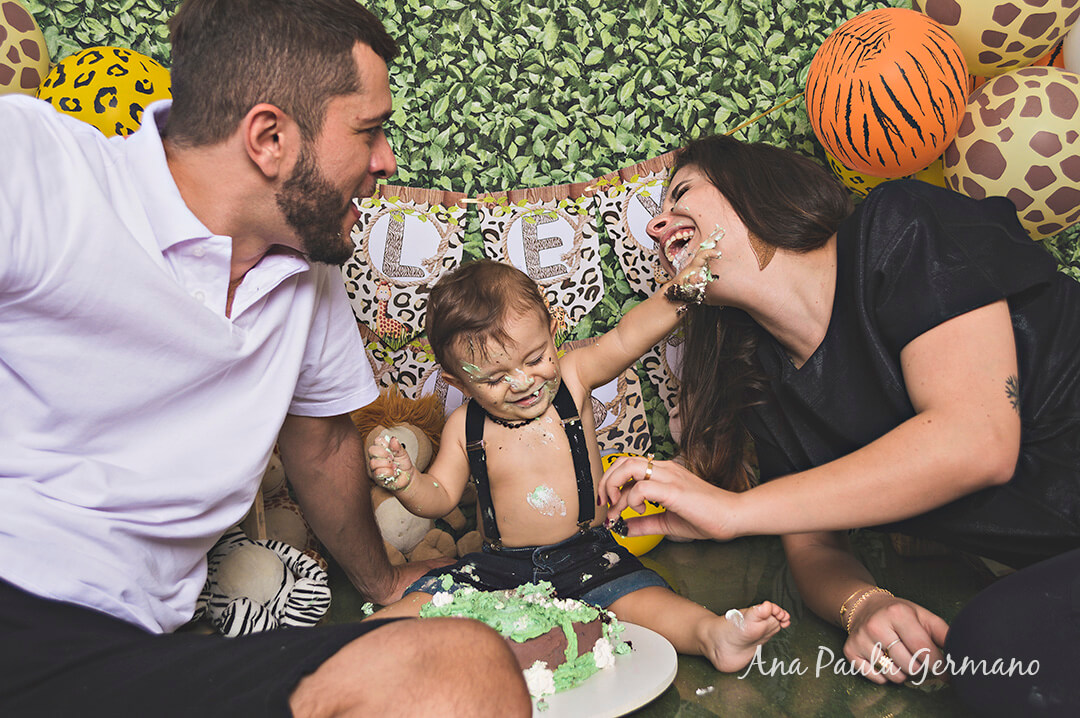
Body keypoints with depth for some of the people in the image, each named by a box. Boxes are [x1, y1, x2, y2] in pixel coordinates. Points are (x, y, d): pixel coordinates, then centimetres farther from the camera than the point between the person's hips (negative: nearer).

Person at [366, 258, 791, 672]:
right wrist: (404, 480, -18)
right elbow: (440, 495, 3)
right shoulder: (465, 428, -3)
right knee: (419, 605, -15)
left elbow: (627, 338, -17)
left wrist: (678, 290, -32)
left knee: (638, 597, -27)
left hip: (586, 556, -2)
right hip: (499, 566, 2)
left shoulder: (571, 378, -7)